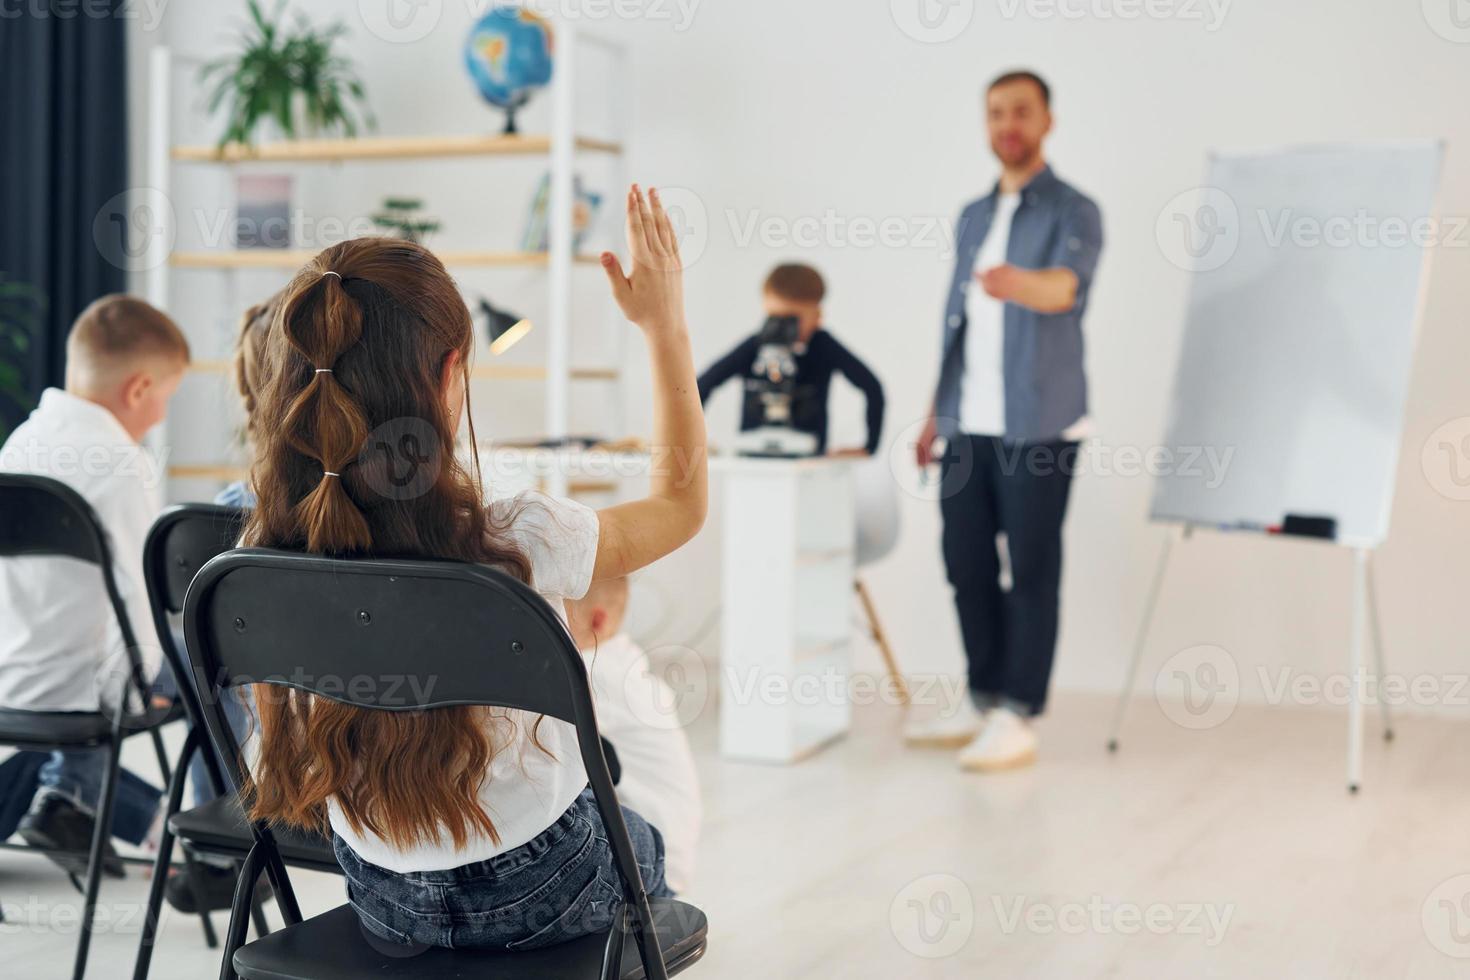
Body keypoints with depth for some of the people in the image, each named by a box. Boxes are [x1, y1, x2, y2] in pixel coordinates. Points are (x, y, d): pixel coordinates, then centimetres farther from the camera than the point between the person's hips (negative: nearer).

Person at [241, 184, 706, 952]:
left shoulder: (269, 555, -21)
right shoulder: (517, 543, -32)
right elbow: (681, 500, -11)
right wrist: (665, 326, -4)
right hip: (530, 895, -4)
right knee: (642, 845, 33)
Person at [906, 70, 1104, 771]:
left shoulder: (1073, 212, -4)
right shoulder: (973, 218, 16)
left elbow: (1065, 287, -25)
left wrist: (1018, 282, -47)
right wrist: (936, 413, 16)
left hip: (1036, 426, -6)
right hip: (968, 426, 6)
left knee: (1031, 572, -3)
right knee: (966, 563, 9)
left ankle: (1017, 719, 4)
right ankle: (982, 701, 22)